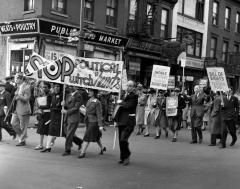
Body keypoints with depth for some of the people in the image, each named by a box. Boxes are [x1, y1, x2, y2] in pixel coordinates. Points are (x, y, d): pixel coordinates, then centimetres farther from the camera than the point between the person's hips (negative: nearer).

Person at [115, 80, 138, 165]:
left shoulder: (134, 96, -7)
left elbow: (128, 106, -21)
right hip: (121, 121, 7)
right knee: (121, 141, 10)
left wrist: (121, 102, -2)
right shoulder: (124, 95, 16)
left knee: (123, 140, -15)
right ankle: (123, 158, 24)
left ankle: (126, 156, 7)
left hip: (129, 121, -7)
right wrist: (116, 120, 16)